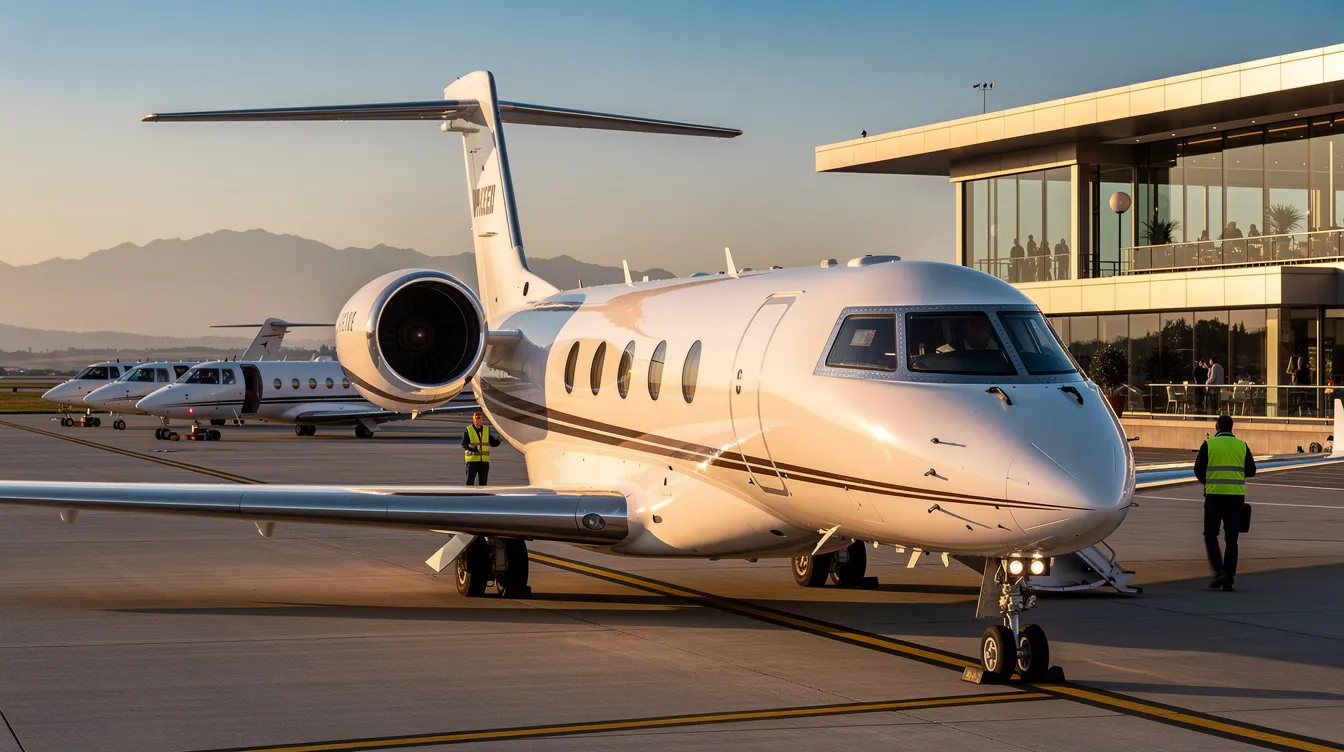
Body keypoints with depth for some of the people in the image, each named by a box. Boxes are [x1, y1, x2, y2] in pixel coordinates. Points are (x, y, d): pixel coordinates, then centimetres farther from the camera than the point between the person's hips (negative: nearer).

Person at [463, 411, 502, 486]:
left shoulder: (487, 430, 10)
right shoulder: (468, 430, -1)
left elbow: (493, 443, 12)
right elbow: (464, 444, -10)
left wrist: (498, 439, -9)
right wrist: (471, 447, -28)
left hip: (484, 461, 4)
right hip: (472, 460, -4)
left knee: (483, 482, 7)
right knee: (470, 481, -6)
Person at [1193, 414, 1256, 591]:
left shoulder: (1209, 444, -2)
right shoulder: (1242, 445, 5)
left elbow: (1198, 469, -2)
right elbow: (1251, 470, 8)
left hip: (1214, 495, -2)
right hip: (1236, 496, 2)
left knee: (1210, 535, 8)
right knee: (1231, 538, 7)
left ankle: (1219, 571, -11)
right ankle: (1228, 580, 6)